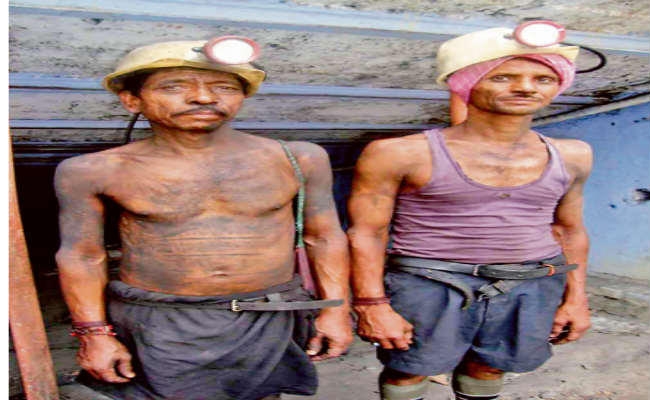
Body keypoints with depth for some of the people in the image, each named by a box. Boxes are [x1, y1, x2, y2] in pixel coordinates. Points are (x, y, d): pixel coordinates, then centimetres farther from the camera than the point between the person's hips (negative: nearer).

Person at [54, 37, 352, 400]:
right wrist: (94, 334, -1)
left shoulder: (296, 159, -6)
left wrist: (336, 309, 1)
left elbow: (324, 237, 1)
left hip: (268, 321, 2)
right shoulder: (94, 172, -9)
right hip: (157, 327, -1)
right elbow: (82, 255, -1)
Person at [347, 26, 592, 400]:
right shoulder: (400, 154, -11)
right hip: (428, 284, -4)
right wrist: (372, 306, -13)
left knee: (489, 367, 16)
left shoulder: (569, 156, 5)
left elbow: (570, 230, 15)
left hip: (533, 288, 4)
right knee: (410, 368, 7)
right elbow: (365, 233, -9)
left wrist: (576, 298, 13)